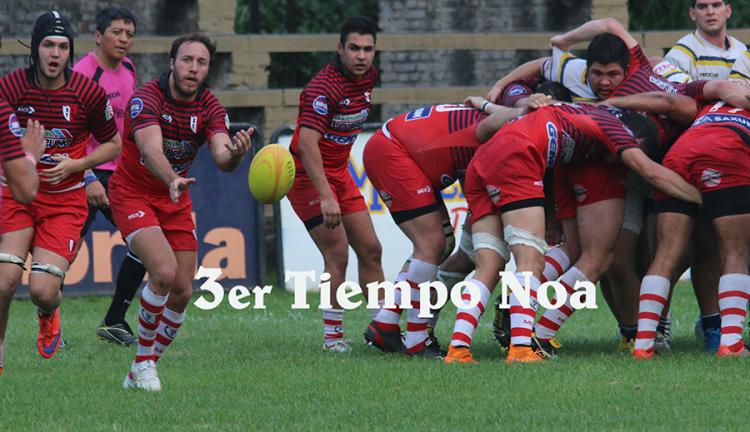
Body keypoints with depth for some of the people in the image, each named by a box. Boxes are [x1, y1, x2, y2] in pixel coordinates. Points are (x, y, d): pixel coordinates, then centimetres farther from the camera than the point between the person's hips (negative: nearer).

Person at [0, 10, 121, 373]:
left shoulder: (89, 92, -8)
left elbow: (112, 145, 6)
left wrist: (73, 166, -9)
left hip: (65, 200, 0)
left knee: (42, 291, -12)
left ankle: (48, 316, 27)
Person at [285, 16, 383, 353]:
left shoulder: (368, 77, 1)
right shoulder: (324, 87, -25)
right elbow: (307, 143, -33)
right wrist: (326, 197, -39)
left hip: (339, 172, 8)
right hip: (308, 176, -8)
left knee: (370, 249, 7)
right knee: (337, 252, -14)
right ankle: (332, 335, -6)